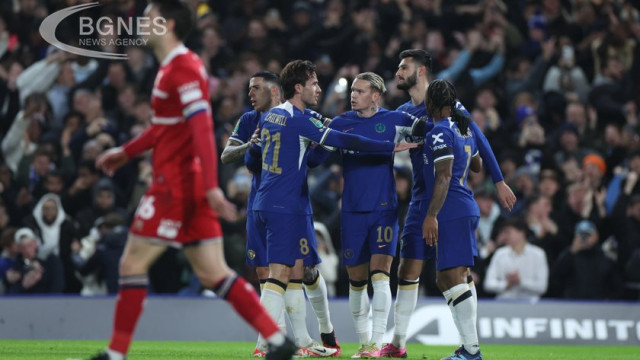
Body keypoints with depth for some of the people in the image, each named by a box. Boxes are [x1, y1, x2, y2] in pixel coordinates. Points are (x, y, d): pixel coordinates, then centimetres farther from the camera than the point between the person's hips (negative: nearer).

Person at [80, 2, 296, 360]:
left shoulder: (183, 68, -14)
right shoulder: (173, 67, 17)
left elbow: (202, 127, -22)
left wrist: (212, 186, -29)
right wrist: (125, 152, 34)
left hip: (176, 184, -9)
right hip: (191, 187, 9)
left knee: (133, 263, -2)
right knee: (213, 273, 6)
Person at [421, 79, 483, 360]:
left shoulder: (440, 133, -12)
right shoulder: (464, 129, 15)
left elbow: (444, 177, -19)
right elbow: (477, 166, 29)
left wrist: (431, 215, -21)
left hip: (451, 212, -10)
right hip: (467, 210, 10)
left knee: (454, 277, -11)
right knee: (445, 279, 14)